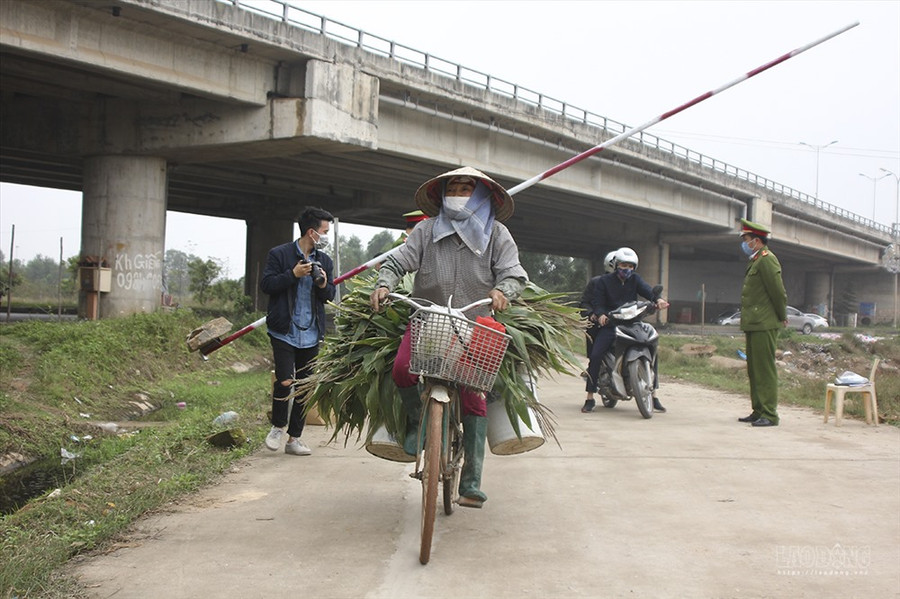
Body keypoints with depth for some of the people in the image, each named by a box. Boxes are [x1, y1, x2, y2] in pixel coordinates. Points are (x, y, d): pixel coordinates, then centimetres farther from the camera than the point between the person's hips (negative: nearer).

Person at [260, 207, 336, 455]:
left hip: (311, 334, 5)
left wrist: (324, 285, -7)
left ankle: (294, 438, 19)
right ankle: (277, 426, 13)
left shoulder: (325, 261, 11)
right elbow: (266, 285, -6)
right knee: (285, 381, -14)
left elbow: (330, 296, 15)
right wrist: (293, 274, -16)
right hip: (284, 331, -5)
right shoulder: (279, 254, -3)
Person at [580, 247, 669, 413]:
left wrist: (658, 300, -31)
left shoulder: (635, 279, 9)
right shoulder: (603, 281, 3)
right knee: (595, 355, -18)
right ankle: (590, 398, -9)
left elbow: (646, 290, -10)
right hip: (610, 324, -3)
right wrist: (600, 315, -25)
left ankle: (653, 395, 6)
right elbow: (597, 302, -3)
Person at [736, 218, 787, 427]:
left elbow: (779, 292, -15)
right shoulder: (755, 261, 19)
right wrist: (747, 327, 17)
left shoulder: (767, 260, -12)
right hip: (754, 325, 10)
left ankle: (769, 415, -5)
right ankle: (758, 412, 20)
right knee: (754, 370, 13)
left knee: (765, 370, -8)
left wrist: (781, 318, -4)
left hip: (764, 325, -10)